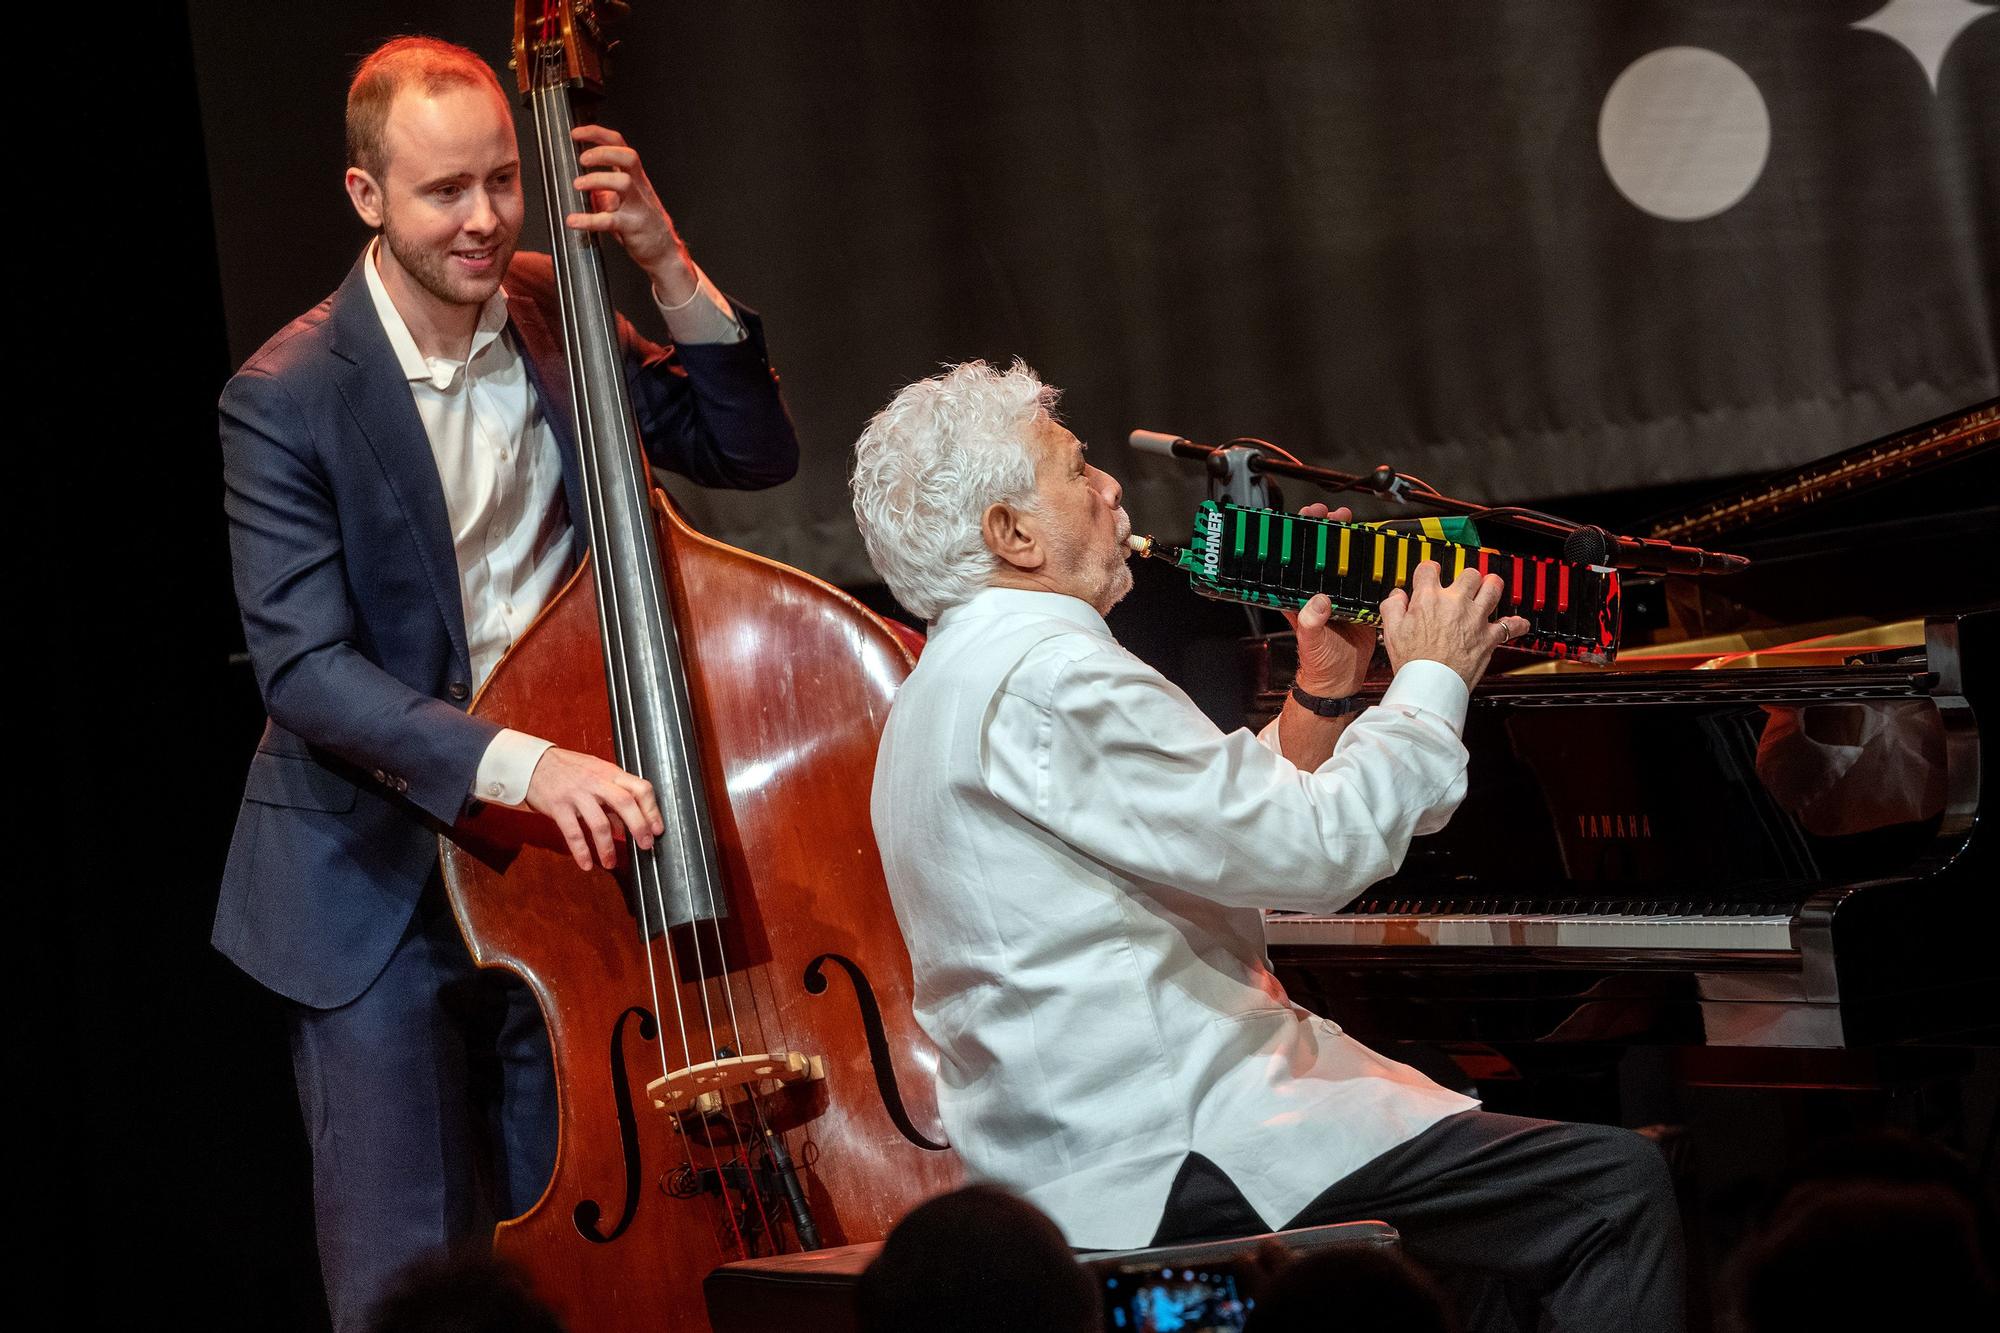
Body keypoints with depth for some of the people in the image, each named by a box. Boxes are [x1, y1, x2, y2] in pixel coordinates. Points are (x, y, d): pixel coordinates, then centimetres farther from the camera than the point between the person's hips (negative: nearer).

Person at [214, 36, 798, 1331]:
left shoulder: (552, 314, 1)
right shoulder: (287, 400, -15)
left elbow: (756, 450, 4)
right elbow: (305, 670, -23)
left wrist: (671, 271, -11)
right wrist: (515, 764, -36)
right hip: (378, 885, -4)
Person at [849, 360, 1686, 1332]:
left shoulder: (954, 686, 18)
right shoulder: (1050, 680, -16)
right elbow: (1319, 851, -18)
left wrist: (1320, 697, 12)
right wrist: (1433, 681, -4)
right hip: (1164, 1160, -11)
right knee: (1617, 1190, -14)